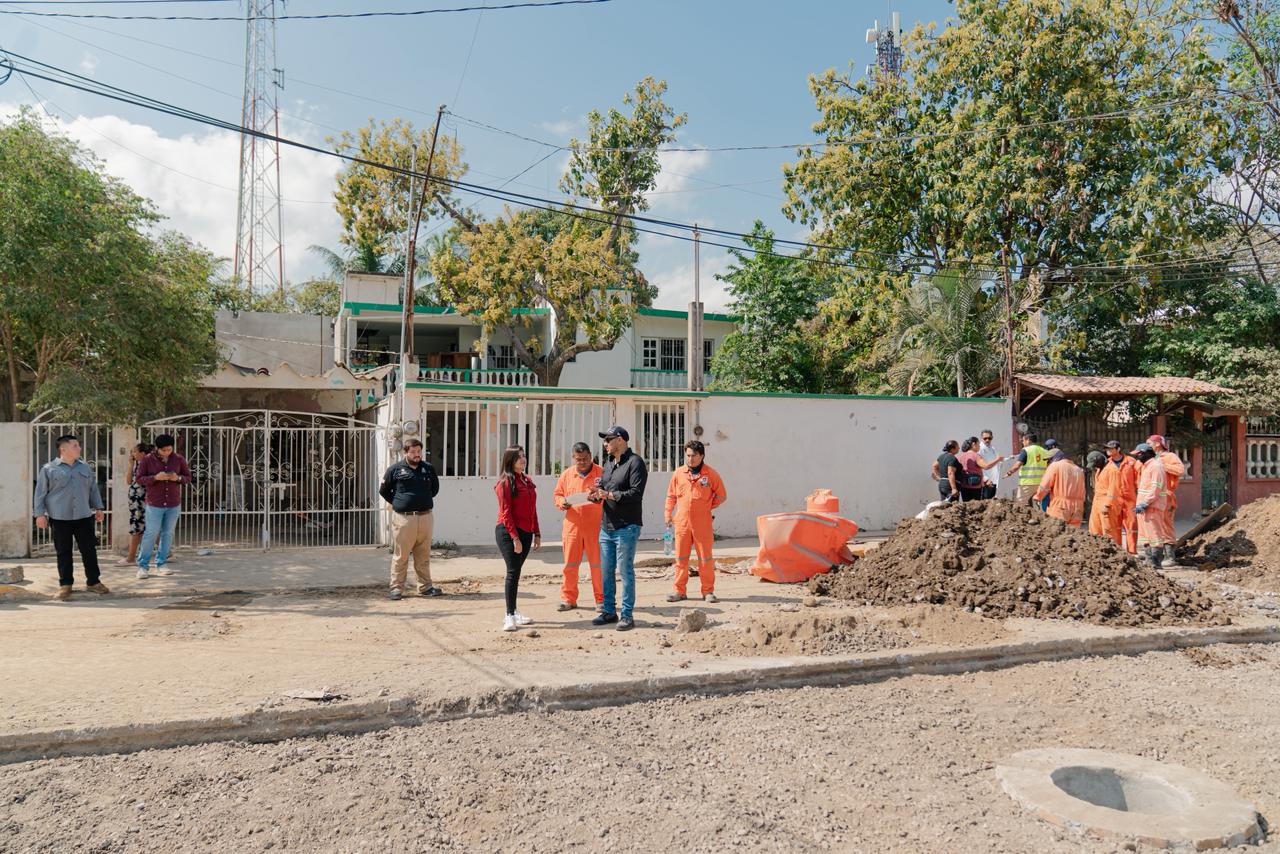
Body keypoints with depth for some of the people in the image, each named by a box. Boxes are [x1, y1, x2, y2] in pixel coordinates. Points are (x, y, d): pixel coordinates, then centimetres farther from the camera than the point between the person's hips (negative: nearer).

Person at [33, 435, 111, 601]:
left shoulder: (85, 467, 13)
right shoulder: (49, 469, 1)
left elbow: (93, 489, 17)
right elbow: (40, 493, 1)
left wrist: (98, 508, 13)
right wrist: (39, 514, -4)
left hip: (84, 517, 3)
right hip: (60, 518, -3)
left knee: (89, 550, 4)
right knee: (64, 552, 3)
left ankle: (93, 581, 14)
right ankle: (65, 584, 14)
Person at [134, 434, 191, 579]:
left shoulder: (178, 459, 2)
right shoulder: (147, 460, -5)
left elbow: (188, 477, 7)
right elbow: (139, 479, -4)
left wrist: (178, 478, -15)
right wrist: (155, 477, -21)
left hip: (173, 504, 3)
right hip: (154, 504, -3)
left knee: (168, 534, 8)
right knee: (151, 533, -4)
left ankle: (161, 564, 19)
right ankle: (143, 566, 7)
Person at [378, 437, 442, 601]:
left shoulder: (428, 468, 9)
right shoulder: (395, 469, 0)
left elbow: (435, 488, 24)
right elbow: (383, 490, 9)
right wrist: (398, 503, 3)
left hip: (425, 517, 3)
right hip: (403, 518, -3)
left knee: (424, 555, 10)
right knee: (400, 556, 0)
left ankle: (425, 586, 18)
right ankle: (396, 588, 7)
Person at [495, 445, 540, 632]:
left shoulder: (528, 481, 14)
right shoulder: (505, 482, -9)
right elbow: (505, 512, -14)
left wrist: (537, 534, 14)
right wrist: (515, 537, -18)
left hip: (526, 533, 7)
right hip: (509, 533, -7)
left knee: (516, 572, 12)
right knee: (513, 571, -8)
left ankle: (513, 612, 19)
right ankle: (509, 616, -5)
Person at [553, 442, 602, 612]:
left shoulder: (601, 473, 1)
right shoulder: (566, 474, 11)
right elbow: (557, 494, 17)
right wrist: (562, 502, -4)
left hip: (594, 526, -3)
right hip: (572, 526, 3)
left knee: (597, 563, 1)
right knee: (570, 563, 5)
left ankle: (601, 599, 11)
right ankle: (568, 599, 14)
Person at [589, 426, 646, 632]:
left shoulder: (635, 462, -10)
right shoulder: (608, 462, 16)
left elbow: (636, 493, -19)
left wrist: (609, 495, -21)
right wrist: (597, 494, -2)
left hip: (626, 527, -8)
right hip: (606, 526, 8)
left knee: (625, 571, -2)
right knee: (606, 572, 12)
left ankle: (627, 615, 6)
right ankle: (609, 611, 23)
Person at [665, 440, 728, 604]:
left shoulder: (711, 474, 0)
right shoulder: (678, 473, 7)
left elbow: (721, 496, 8)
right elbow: (671, 496, 14)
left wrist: (706, 508, 3)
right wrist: (668, 515, 7)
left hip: (702, 524, -2)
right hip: (682, 522, 2)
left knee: (705, 558, 2)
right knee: (681, 558, 6)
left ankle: (708, 591, 11)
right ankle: (680, 591, 13)